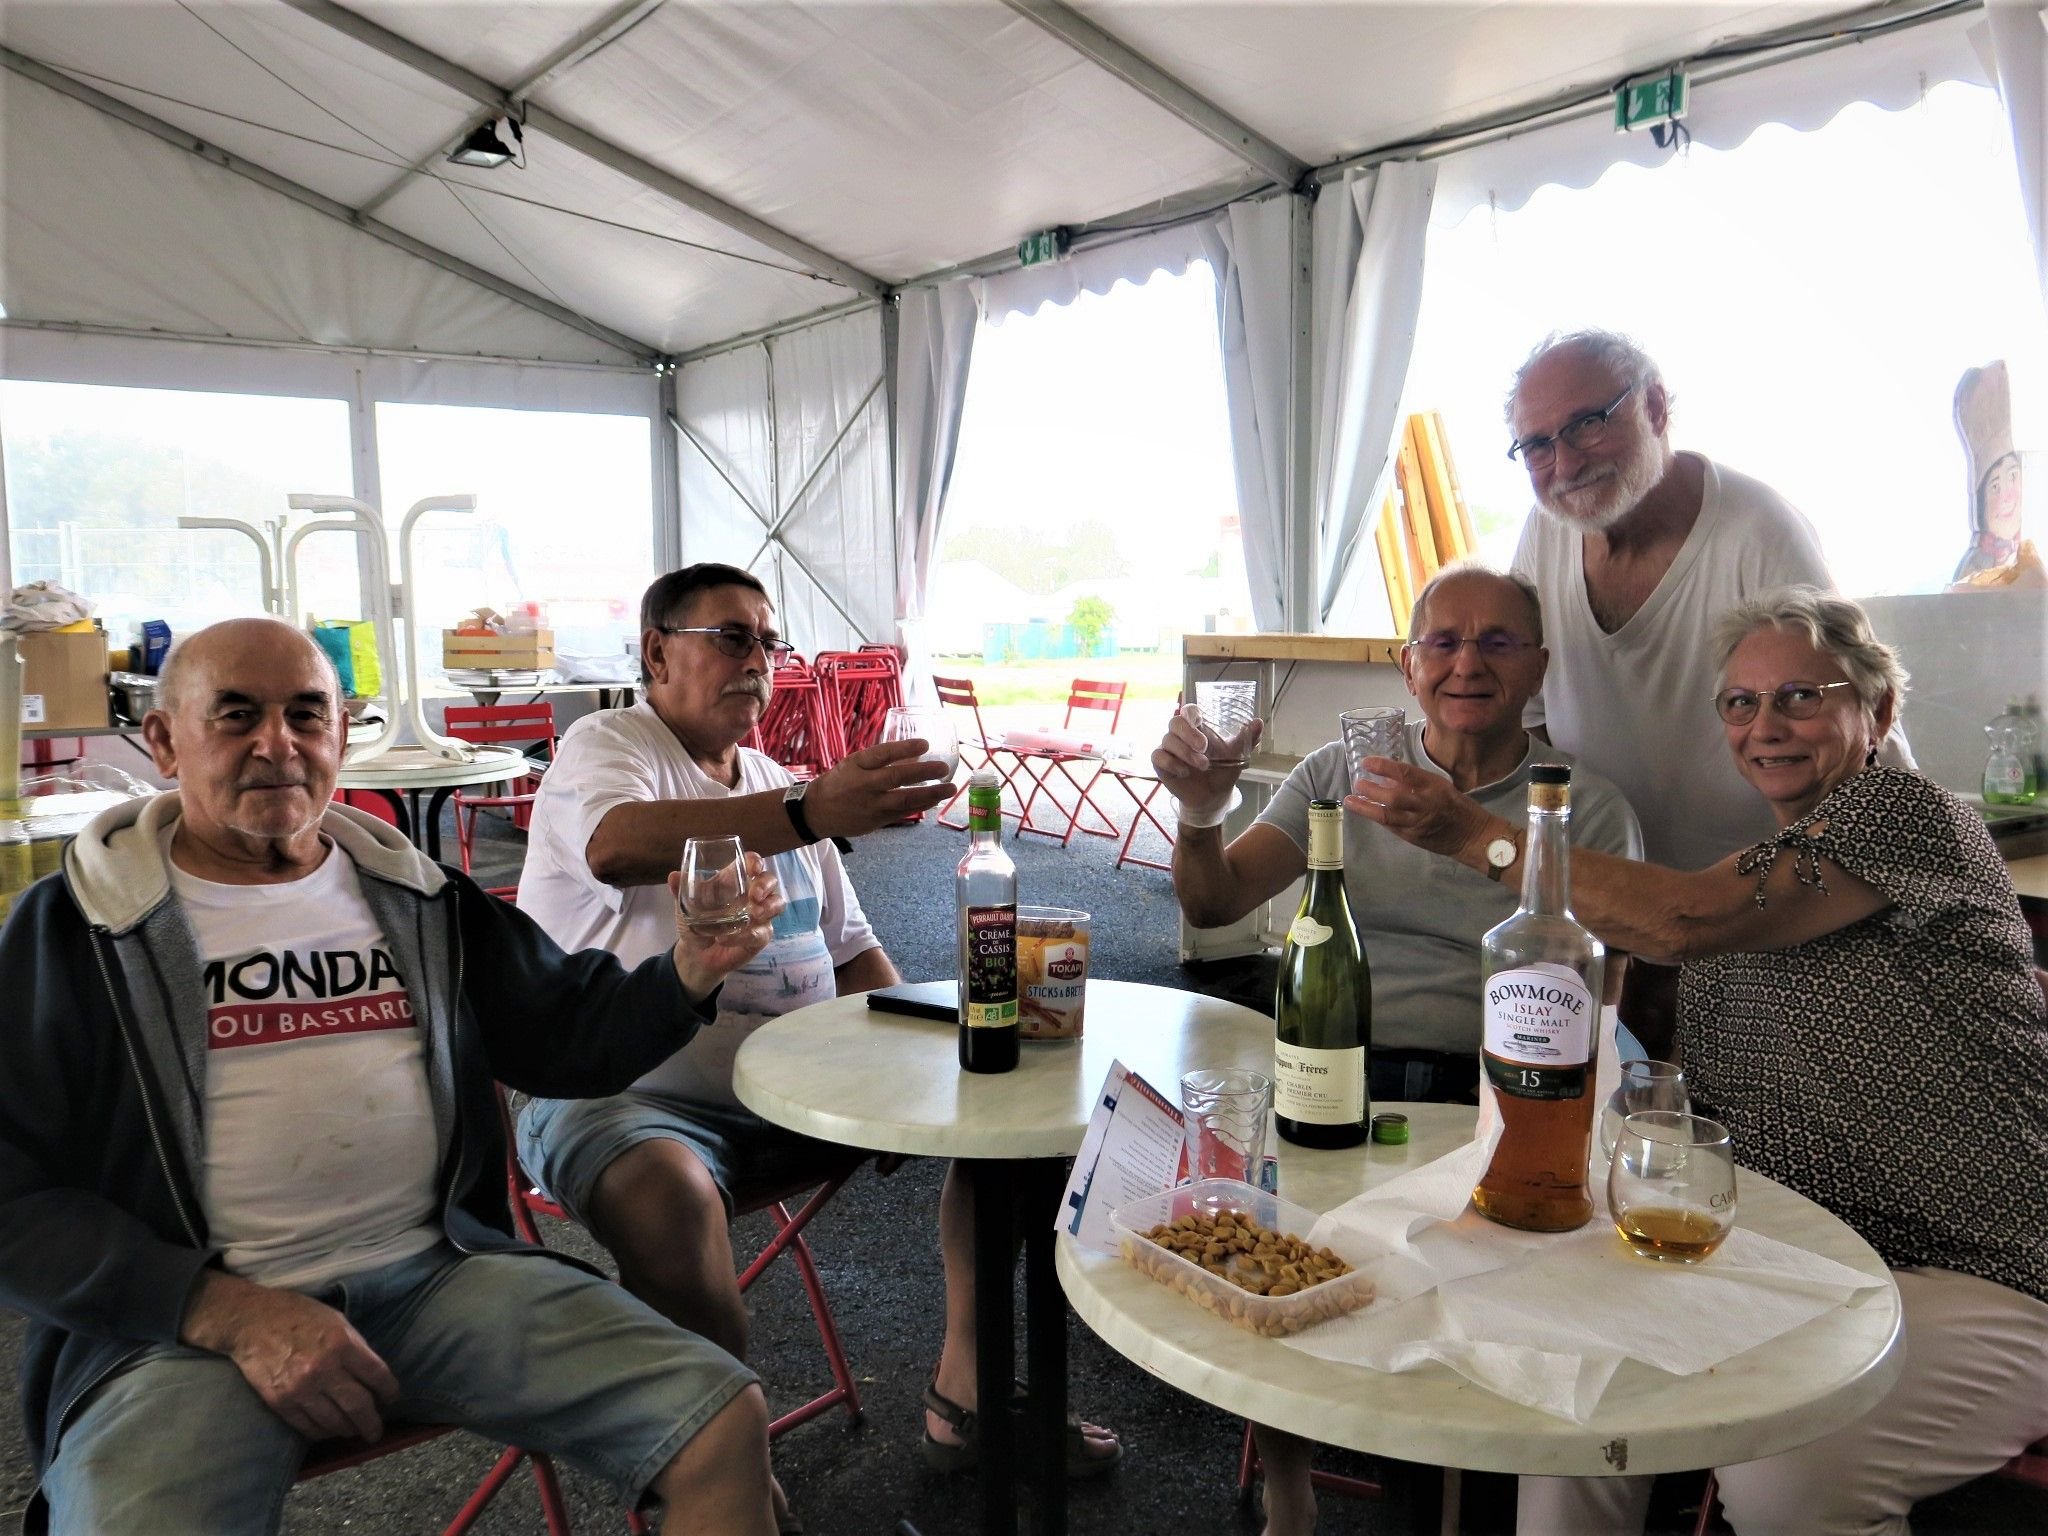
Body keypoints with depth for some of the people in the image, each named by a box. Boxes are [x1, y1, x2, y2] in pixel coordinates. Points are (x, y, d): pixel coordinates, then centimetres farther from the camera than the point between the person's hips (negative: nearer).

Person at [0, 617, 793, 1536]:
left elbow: (566, 1038, 15)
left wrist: (687, 972, -6)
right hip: (185, 1318, -2)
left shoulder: (417, 899, 12)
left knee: (724, 1424, -12)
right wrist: (230, 1313, -12)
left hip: (439, 1271, 2)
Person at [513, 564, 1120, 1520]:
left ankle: (964, 1390, 6)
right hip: (631, 1096, -7)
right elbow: (618, 845, -31)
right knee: (667, 1194, -38)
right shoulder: (607, 746, -4)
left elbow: (850, 949, 20)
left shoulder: (777, 785, 18)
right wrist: (809, 813, -43)